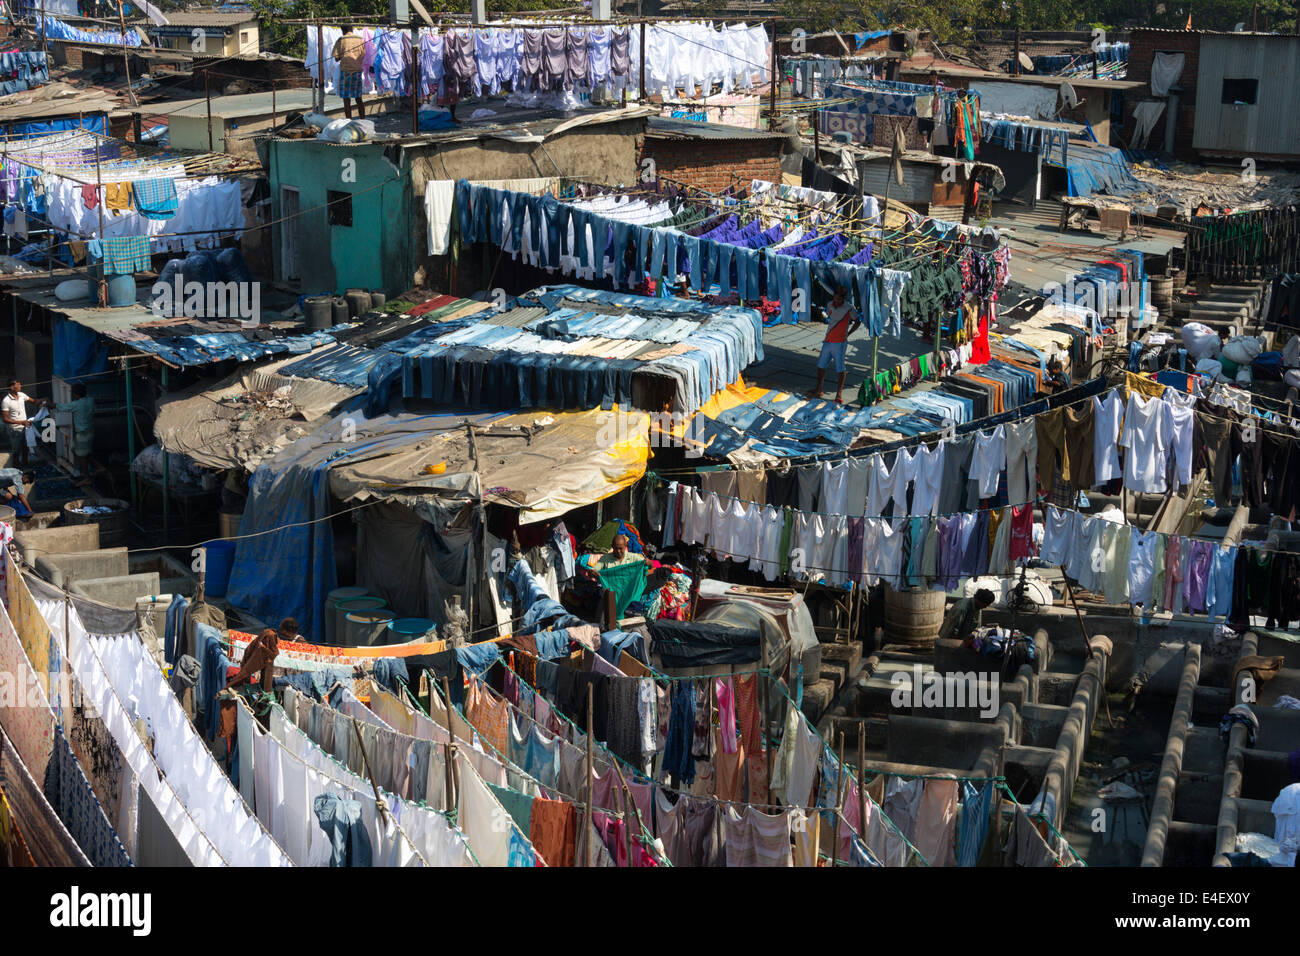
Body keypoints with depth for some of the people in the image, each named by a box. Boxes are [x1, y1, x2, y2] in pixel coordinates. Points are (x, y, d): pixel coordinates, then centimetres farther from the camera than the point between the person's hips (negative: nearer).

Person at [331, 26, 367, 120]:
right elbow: (363, 55, 8)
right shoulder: (360, 39, 5)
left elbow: (336, 57, -3)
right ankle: (363, 119, 14)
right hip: (358, 69, 4)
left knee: (346, 98, 1)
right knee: (358, 98, 12)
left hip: (346, 70, -3)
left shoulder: (341, 40, -4)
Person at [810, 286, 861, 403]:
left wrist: (847, 333, -1)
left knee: (840, 369, -1)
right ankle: (818, 391, 24)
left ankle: (839, 394, 8)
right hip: (827, 341, 6)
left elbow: (857, 322, 2)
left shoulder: (848, 308, -10)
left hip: (840, 342, -6)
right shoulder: (830, 305, 3)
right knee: (821, 365, 11)